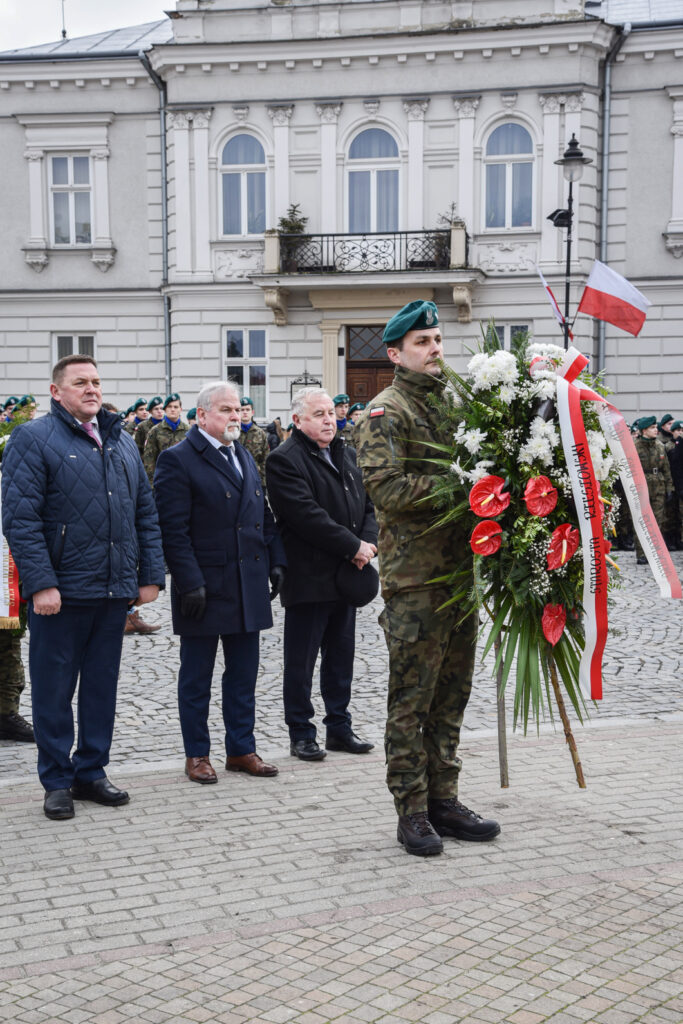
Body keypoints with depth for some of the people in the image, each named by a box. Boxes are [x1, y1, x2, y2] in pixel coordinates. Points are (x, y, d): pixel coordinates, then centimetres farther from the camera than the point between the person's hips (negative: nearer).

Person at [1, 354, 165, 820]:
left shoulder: (122, 442, 14)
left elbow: (146, 514, 15)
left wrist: (150, 575, 8)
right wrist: (41, 583, -19)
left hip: (114, 590, 6)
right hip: (60, 592, -5)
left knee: (102, 686, 13)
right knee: (54, 690, 5)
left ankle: (91, 772, 27)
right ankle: (57, 781, 18)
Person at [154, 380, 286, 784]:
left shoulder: (245, 456, 15)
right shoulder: (177, 460, -9)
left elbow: (266, 516, 18)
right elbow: (174, 529, -14)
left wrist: (276, 561, 8)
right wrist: (190, 583, -19)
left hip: (249, 586, 7)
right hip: (205, 588, -7)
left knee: (244, 674, 13)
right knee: (197, 678, 6)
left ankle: (242, 749, 23)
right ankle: (197, 755, 17)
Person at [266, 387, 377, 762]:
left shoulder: (344, 455, 15)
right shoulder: (284, 460, -11)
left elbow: (367, 503, 14)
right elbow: (307, 516, -21)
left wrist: (369, 542, -5)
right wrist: (353, 546, -19)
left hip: (345, 575, 8)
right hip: (308, 578, -7)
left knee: (341, 657, 14)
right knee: (301, 662, 3)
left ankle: (339, 727, 25)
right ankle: (301, 734, 13)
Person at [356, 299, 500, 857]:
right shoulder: (386, 412, -6)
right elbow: (387, 488, -19)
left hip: (461, 569, 7)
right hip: (414, 578, -7)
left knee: (452, 695, 13)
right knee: (411, 699, 0)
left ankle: (443, 799, 24)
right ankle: (412, 810, 10)